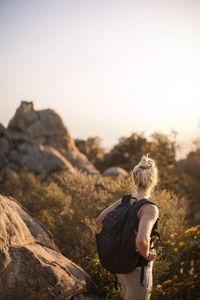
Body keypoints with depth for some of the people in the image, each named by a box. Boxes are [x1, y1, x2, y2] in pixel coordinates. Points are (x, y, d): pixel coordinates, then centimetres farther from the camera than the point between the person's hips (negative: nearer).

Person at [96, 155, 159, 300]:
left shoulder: (124, 200, -3)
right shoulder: (150, 209, -25)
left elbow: (100, 220, 4)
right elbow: (141, 240, -39)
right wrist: (147, 255, -18)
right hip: (137, 268, -7)